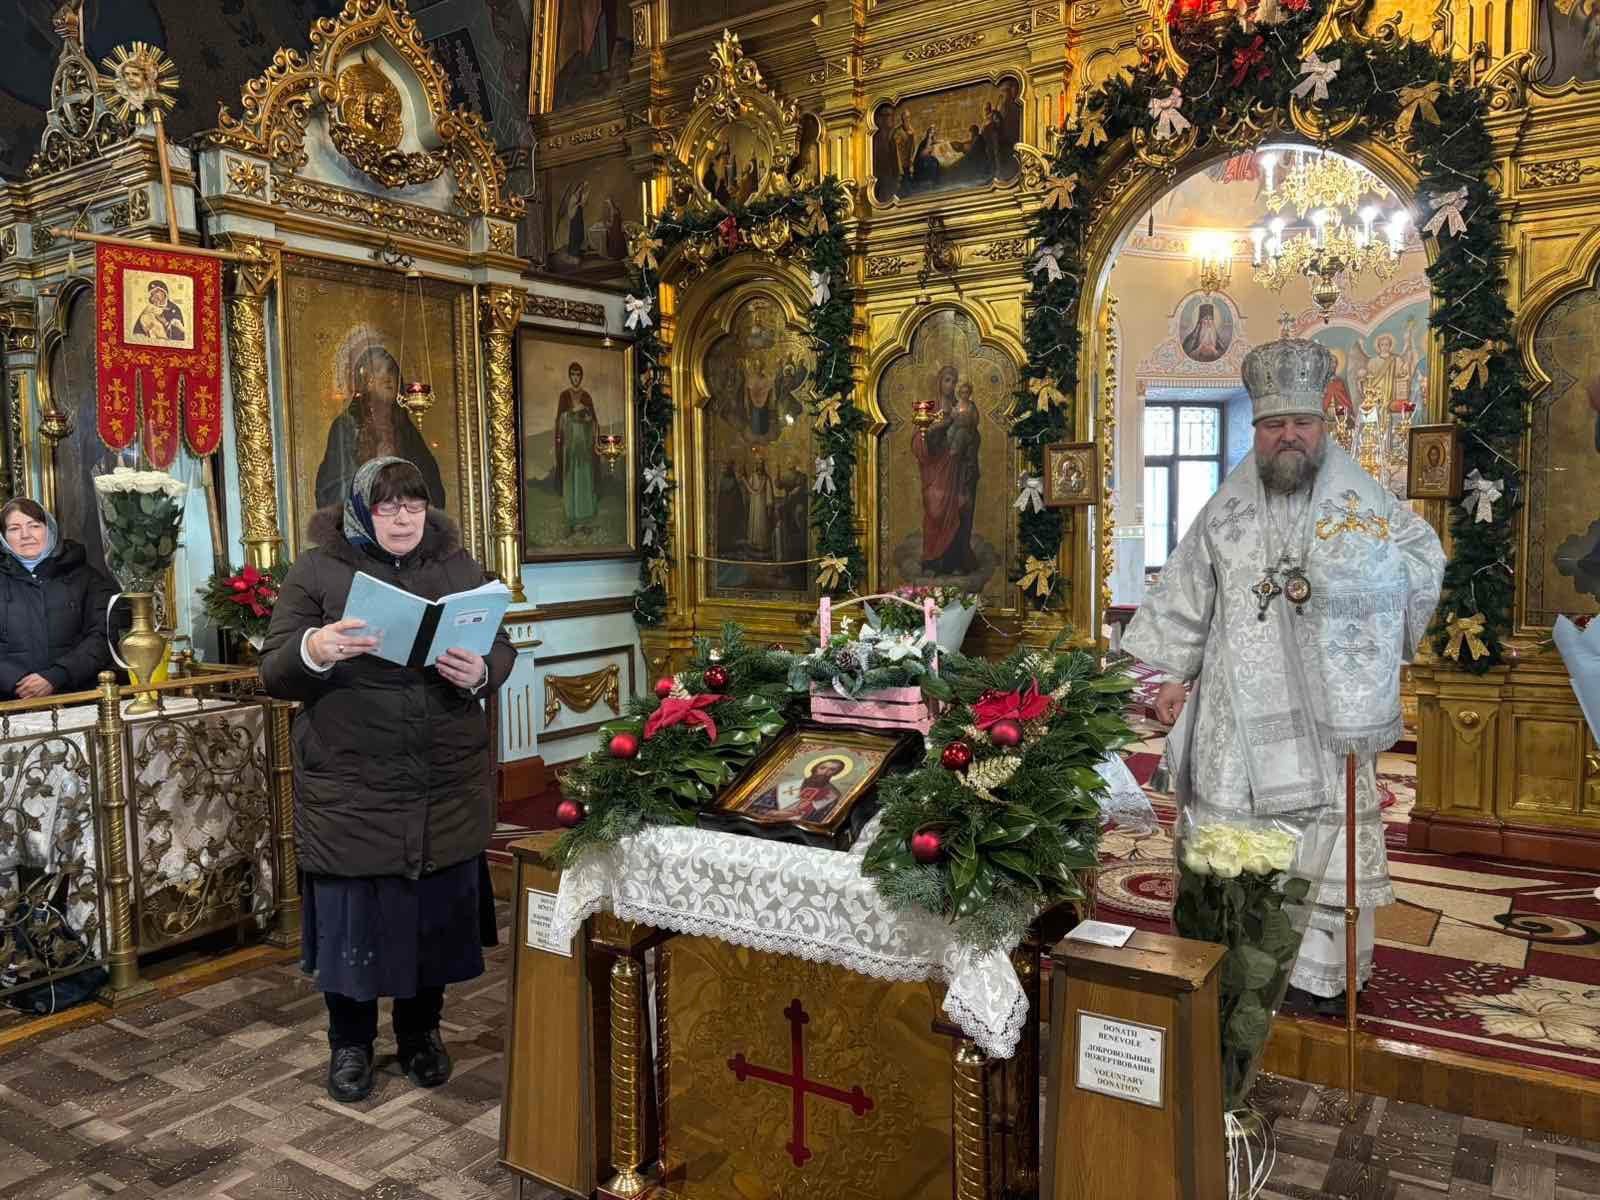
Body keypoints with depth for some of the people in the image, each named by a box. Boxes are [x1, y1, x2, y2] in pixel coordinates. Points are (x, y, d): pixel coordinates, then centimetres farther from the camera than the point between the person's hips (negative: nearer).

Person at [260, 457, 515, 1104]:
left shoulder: (459, 566, 7)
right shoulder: (316, 570, -1)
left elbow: (503, 650, 7)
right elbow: (274, 673, -4)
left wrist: (480, 673, -17)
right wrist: (315, 650, -26)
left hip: (447, 787, 2)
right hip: (349, 789, -2)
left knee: (437, 910, 12)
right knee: (352, 914, 8)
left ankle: (421, 1030, 34)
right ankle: (350, 1041, 31)